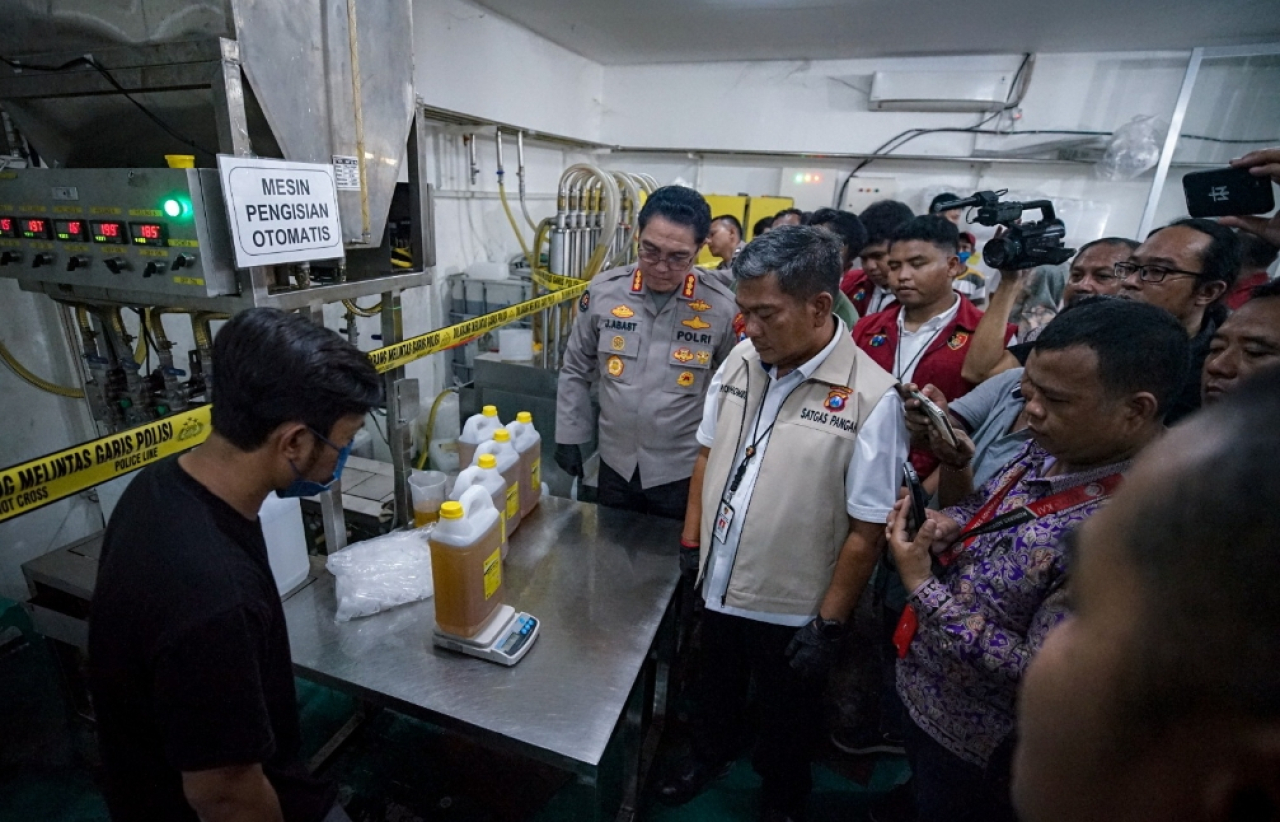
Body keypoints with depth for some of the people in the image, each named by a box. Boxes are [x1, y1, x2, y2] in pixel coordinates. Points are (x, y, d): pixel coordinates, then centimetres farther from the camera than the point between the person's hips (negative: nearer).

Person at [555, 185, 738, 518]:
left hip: (684, 469, -2)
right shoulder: (602, 291, -10)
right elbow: (576, 370, 3)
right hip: (616, 461, 2)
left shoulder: (722, 306, -15)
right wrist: (569, 437, 4)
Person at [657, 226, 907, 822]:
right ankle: (708, 755, 60)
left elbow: (866, 531, -17)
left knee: (785, 716, 24)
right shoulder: (741, 360, -7)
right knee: (715, 687, 29)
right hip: (718, 586, 5)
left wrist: (829, 624, -12)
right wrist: (690, 539, 5)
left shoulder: (871, 398, -23)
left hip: (791, 609, -4)